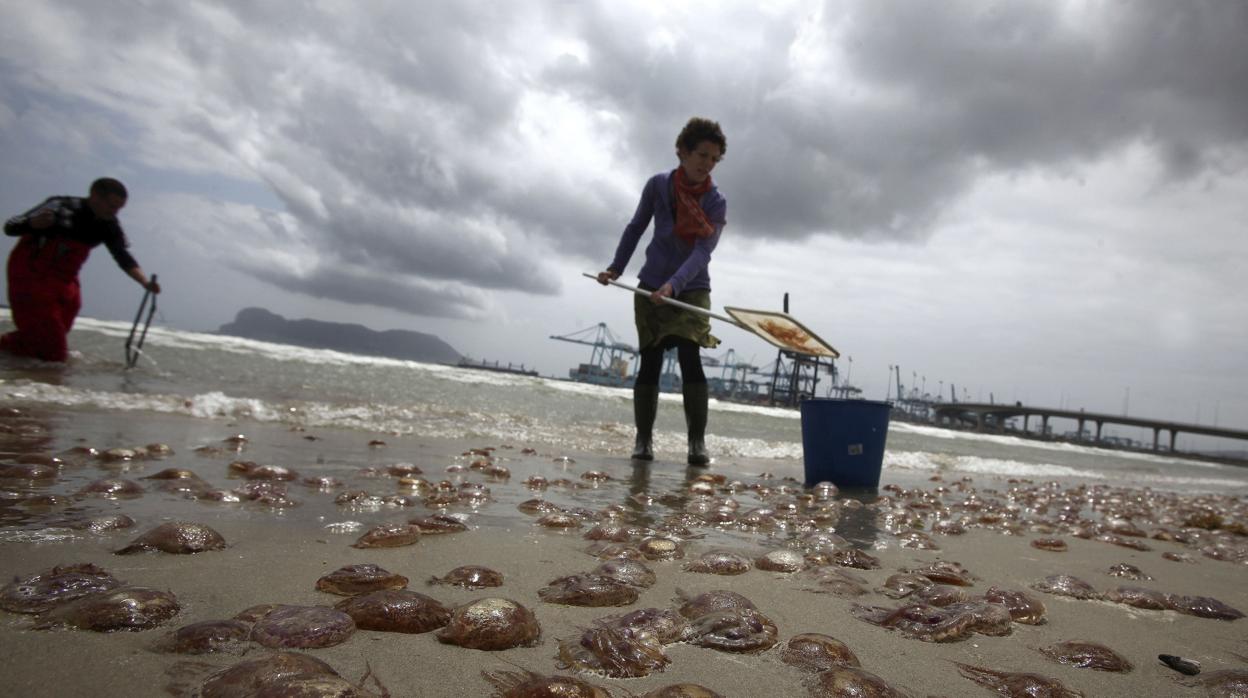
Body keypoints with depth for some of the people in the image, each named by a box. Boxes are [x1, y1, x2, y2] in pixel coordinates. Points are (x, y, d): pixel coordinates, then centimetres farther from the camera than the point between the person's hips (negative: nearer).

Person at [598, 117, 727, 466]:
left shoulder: (716, 203, -9)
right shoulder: (659, 184, -3)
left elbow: (702, 252, -22)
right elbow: (636, 227, 11)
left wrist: (674, 285, -38)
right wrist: (616, 267, 4)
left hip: (692, 289, -1)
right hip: (651, 288, 2)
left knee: (690, 358, -16)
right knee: (650, 362, 0)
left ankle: (697, 442, -12)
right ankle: (643, 439, 6)